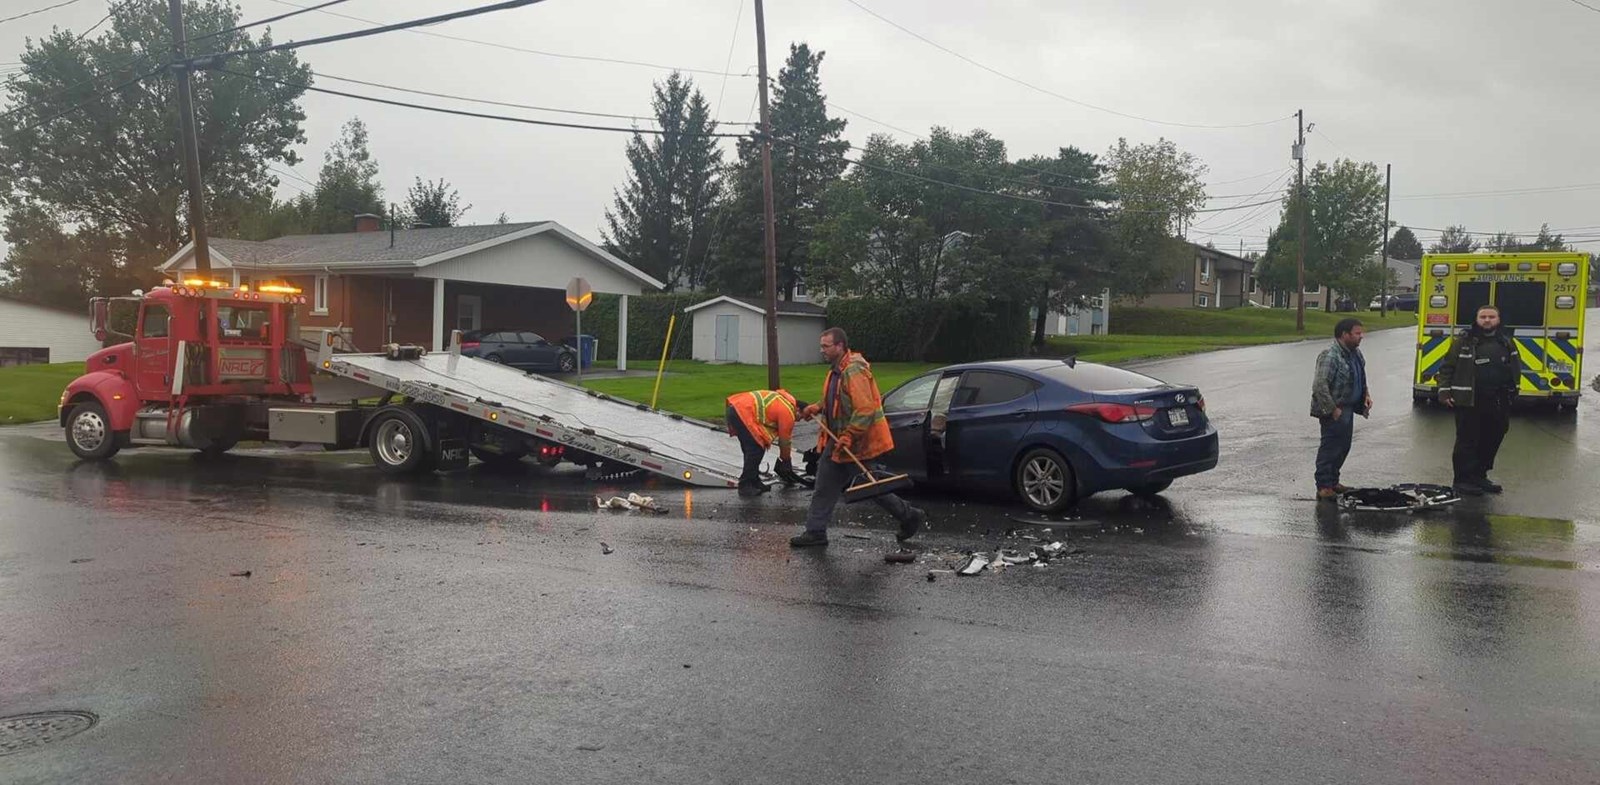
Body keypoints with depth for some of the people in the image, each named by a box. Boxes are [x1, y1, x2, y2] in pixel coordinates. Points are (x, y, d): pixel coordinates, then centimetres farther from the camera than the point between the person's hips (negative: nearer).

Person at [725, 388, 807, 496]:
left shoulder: (785, 401, 20)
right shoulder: (788, 413, -8)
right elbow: (784, 442, 1)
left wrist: (784, 459, 34)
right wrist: (786, 462, 16)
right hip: (743, 412, -10)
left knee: (751, 450, 17)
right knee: (756, 450, -7)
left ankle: (753, 481, 23)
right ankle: (745, 486, -2)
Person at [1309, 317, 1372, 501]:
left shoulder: (1355, 353, 10)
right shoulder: (1330, 357, -22)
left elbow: (1360, 377, 28)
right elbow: (1319, 386, -26)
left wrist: (1366, 394, 12)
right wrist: (1333, 410, -23)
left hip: (1348, 408, 10)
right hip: (1333, 411, -10)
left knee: (1343, 446, 16)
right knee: (1331, 448, -7)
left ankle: (1332, 482, 28)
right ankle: (1323, 487, -2)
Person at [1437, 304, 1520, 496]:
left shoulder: (1506, 343, 12)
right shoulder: (1463, 341, -3)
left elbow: (1516, 369, 23)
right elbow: (1447, 367, -2)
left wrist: (1511, 391, 18)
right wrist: (1445, 392, -8)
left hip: (1498, 404, 6)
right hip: (1469, 402, -6)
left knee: (1492, 441, 12)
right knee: (1467, 442, -4)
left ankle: (1480, 476, 25)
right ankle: (1463, 480, 3)